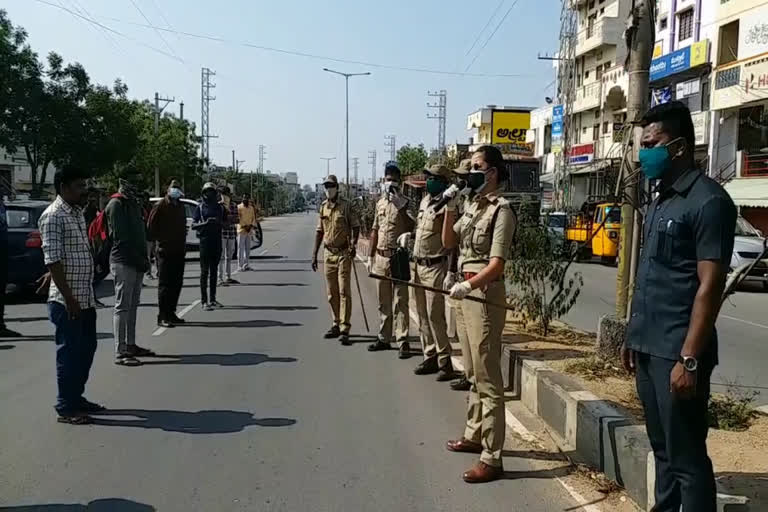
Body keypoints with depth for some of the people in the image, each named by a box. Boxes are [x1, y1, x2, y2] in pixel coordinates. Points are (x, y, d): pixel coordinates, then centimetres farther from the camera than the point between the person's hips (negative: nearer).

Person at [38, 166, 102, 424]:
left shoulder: (77, 212, 15)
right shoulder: (53, 216, -13)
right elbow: (52, 260, -19)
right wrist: (69, 298, -20)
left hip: (85, 298, 9)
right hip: (67, 300, -9)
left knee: (86, 349, 16)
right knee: (70, 352, -1)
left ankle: (76, 397, 29)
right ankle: (66, 408, 9)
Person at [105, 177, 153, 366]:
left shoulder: (133, 202, 19)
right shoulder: (116, 204, -10)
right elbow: (121, 237, -17)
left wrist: (143, 258, 9)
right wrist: (140, 259, -17)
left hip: (136, 263, 9)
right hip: (123, 262, -9)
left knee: (132, 306, 13)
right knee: (123, 306, -7)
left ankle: (130, 345, 22)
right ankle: (120, 352, -4)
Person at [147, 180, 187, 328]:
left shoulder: (179, 206, 16)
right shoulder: (160, 206, -6)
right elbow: (150, 227, -8)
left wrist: (183, 242, 12)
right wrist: (161, 239, -8)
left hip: (179, 250, 7)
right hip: (165, 250, -7)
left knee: (176, 283, 10)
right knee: (165, 284, -6)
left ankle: (171, 313, 20)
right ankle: (162, 317, -3)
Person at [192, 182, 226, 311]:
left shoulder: (220, 207, 10)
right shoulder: (200, 207, 0)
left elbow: (225, 222, 16)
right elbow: (193, 225, -4)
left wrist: (219, 223, -5)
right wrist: (205, 223, -20)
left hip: (217, 241, 4)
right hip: (205, 241, -4)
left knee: (214, 271, 11)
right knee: (205, 271, -5)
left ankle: (213, 299, 18)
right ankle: (204, 301, -5)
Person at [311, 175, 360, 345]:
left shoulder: (346, 205, -5)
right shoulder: (323, 207, 10)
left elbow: (356, 226, -1)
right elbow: (319, 231, 15)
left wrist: (353, 244, -18)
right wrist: (314, 254, 12)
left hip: (343, 253, -5)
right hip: (328, 254, 5)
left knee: (344, 291, -8)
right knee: (332, 293, 10)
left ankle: (344, 329, -9)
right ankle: (336, 325, 22)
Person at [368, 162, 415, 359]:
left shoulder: (404, 203, -4)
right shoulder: (380, 203, 13)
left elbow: (411, 228, -15)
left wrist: (401, 208, -22)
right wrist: (371, 256, 17)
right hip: (381, 257, 6)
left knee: (400, 301, -4)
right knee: (383, 301, 13)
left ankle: (403, 341, -1)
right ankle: (384, 338, 22)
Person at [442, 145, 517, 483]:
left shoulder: (501, 210, -13)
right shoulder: (473, 206, 13)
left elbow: (497, 264, -21)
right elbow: (448, 243, 17)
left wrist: (468, 285, -35)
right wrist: (450, 210, 4)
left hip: (484, 294, -9)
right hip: (468, 293, 9)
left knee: (488, 378, -6)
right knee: (475, 373, 19)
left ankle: (492, 459, 0)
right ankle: (474, 435, 34)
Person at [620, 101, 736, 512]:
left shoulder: (708, 201, -12)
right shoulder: (660, 202, 14)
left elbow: (709, 286, -17)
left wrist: (689, 358, -20)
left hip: (675, 352, -8)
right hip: (648, 348, 9)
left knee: (686, 457, 1)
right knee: (662, 450, 18)